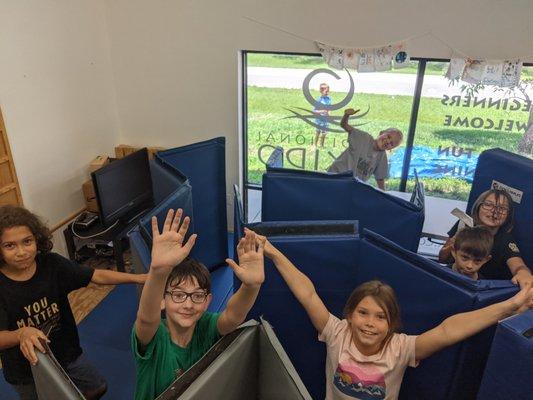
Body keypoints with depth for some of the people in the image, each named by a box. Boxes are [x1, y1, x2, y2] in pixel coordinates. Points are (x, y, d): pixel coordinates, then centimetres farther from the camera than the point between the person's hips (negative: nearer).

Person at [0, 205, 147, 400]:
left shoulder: (51, 263, -16)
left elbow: (97, 275, -14)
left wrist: (139, 278, -23)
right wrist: (22, 334, -52)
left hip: (67, 353, 3)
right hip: (26, 372, -3)